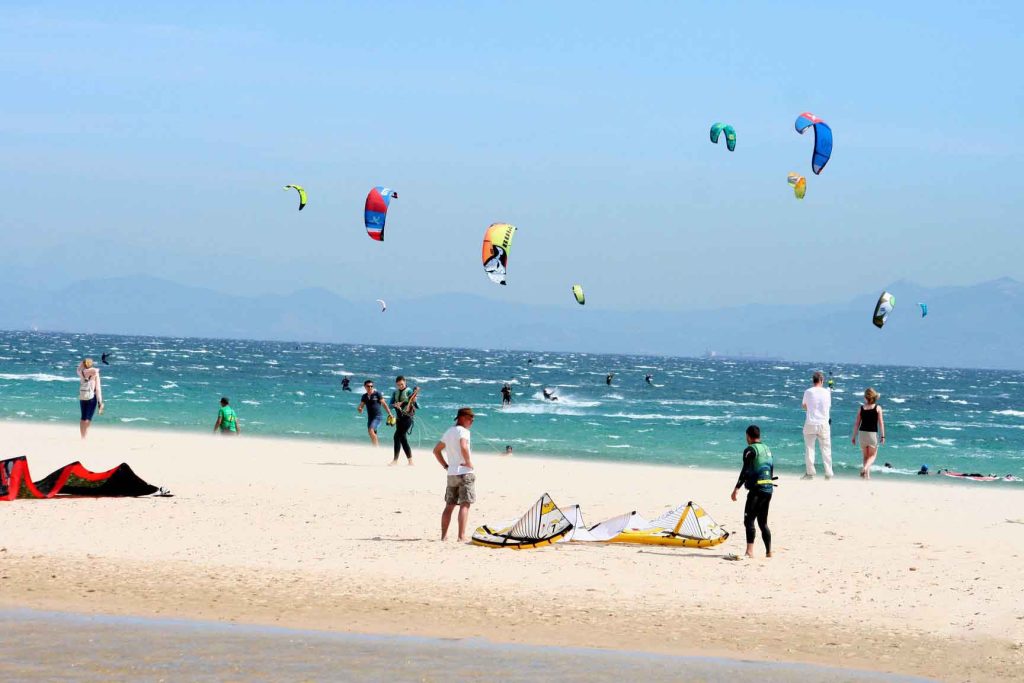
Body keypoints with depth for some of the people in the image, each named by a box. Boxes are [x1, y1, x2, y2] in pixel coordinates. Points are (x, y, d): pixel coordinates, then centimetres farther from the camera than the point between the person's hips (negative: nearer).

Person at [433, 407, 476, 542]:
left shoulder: (449, 432, 16)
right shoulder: (463, 431, -10)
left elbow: (436, 450, 23)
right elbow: (463, 447, -29)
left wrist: (445, 465, 18)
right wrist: (469, 463, -16)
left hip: (451, 474, 8)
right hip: (465, 472, -8)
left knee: (449, 505, 13)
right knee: (465, 505, -9)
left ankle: (444, 535, 14)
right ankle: (462, 536, -15)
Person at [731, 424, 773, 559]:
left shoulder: (750, 450, -7)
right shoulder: (767, 449, 17)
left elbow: (745, 470, -16)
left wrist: (737, 488, -18)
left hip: (757, 489, -8)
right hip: (768, 489, 8)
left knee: (749, 520, -12)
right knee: (763, 522, 16)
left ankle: (750, 551, -25)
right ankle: (768, 551, 16)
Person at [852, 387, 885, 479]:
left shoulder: (861, 408, 1)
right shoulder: (878, 408, -4)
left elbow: (857, 423, 2)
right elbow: (881, 423, -8)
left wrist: (854, 436, 9)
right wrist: (882, 436, -3)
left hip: (862, 433, 2)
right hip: (873, 433, -2)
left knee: (865, 456, 17)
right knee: (872, 456, 9)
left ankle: (867, 474, 13)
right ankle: (865, 468, -17)